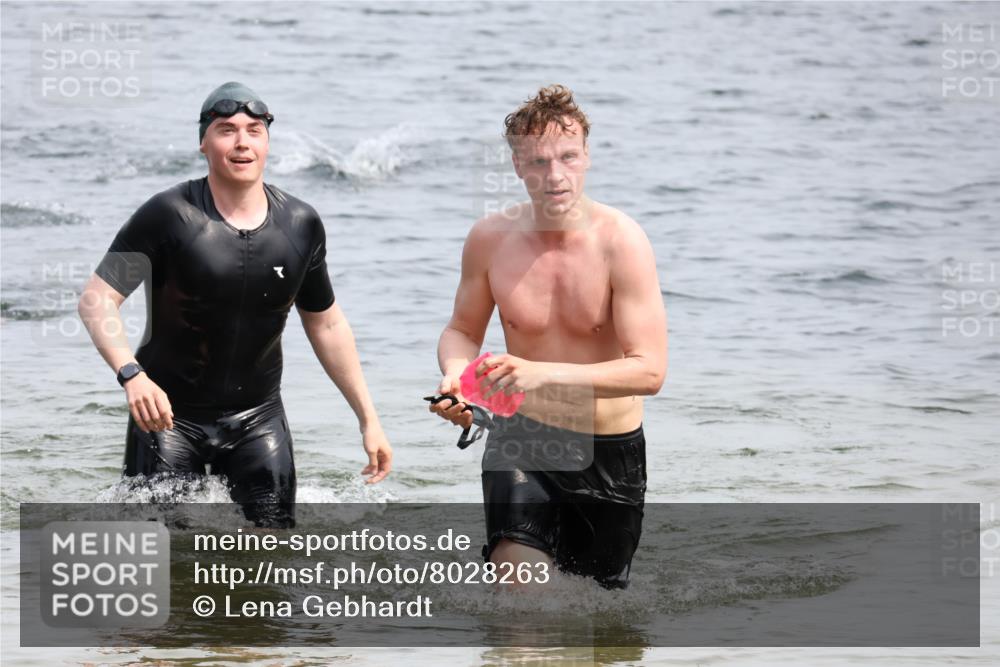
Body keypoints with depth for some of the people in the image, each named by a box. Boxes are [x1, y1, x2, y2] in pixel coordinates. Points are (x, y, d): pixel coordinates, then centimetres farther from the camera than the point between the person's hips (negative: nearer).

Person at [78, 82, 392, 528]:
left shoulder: (300, 225, 1)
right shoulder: (171, 216, -12)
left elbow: (326, 324, 14)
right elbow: (97, 298, -16)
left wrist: (368, 418, 13)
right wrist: (131, 374, -34)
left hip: (257, 418, 3)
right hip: (169, 414, -3)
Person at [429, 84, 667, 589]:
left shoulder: (620, 241, -17)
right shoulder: (491, 238, -7)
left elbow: (649, 370, -23)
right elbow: (463, 330, 9)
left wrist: (545, 373, -35)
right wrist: (455, 375, -16)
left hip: (610, 451, -1)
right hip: (522, 438, 1)